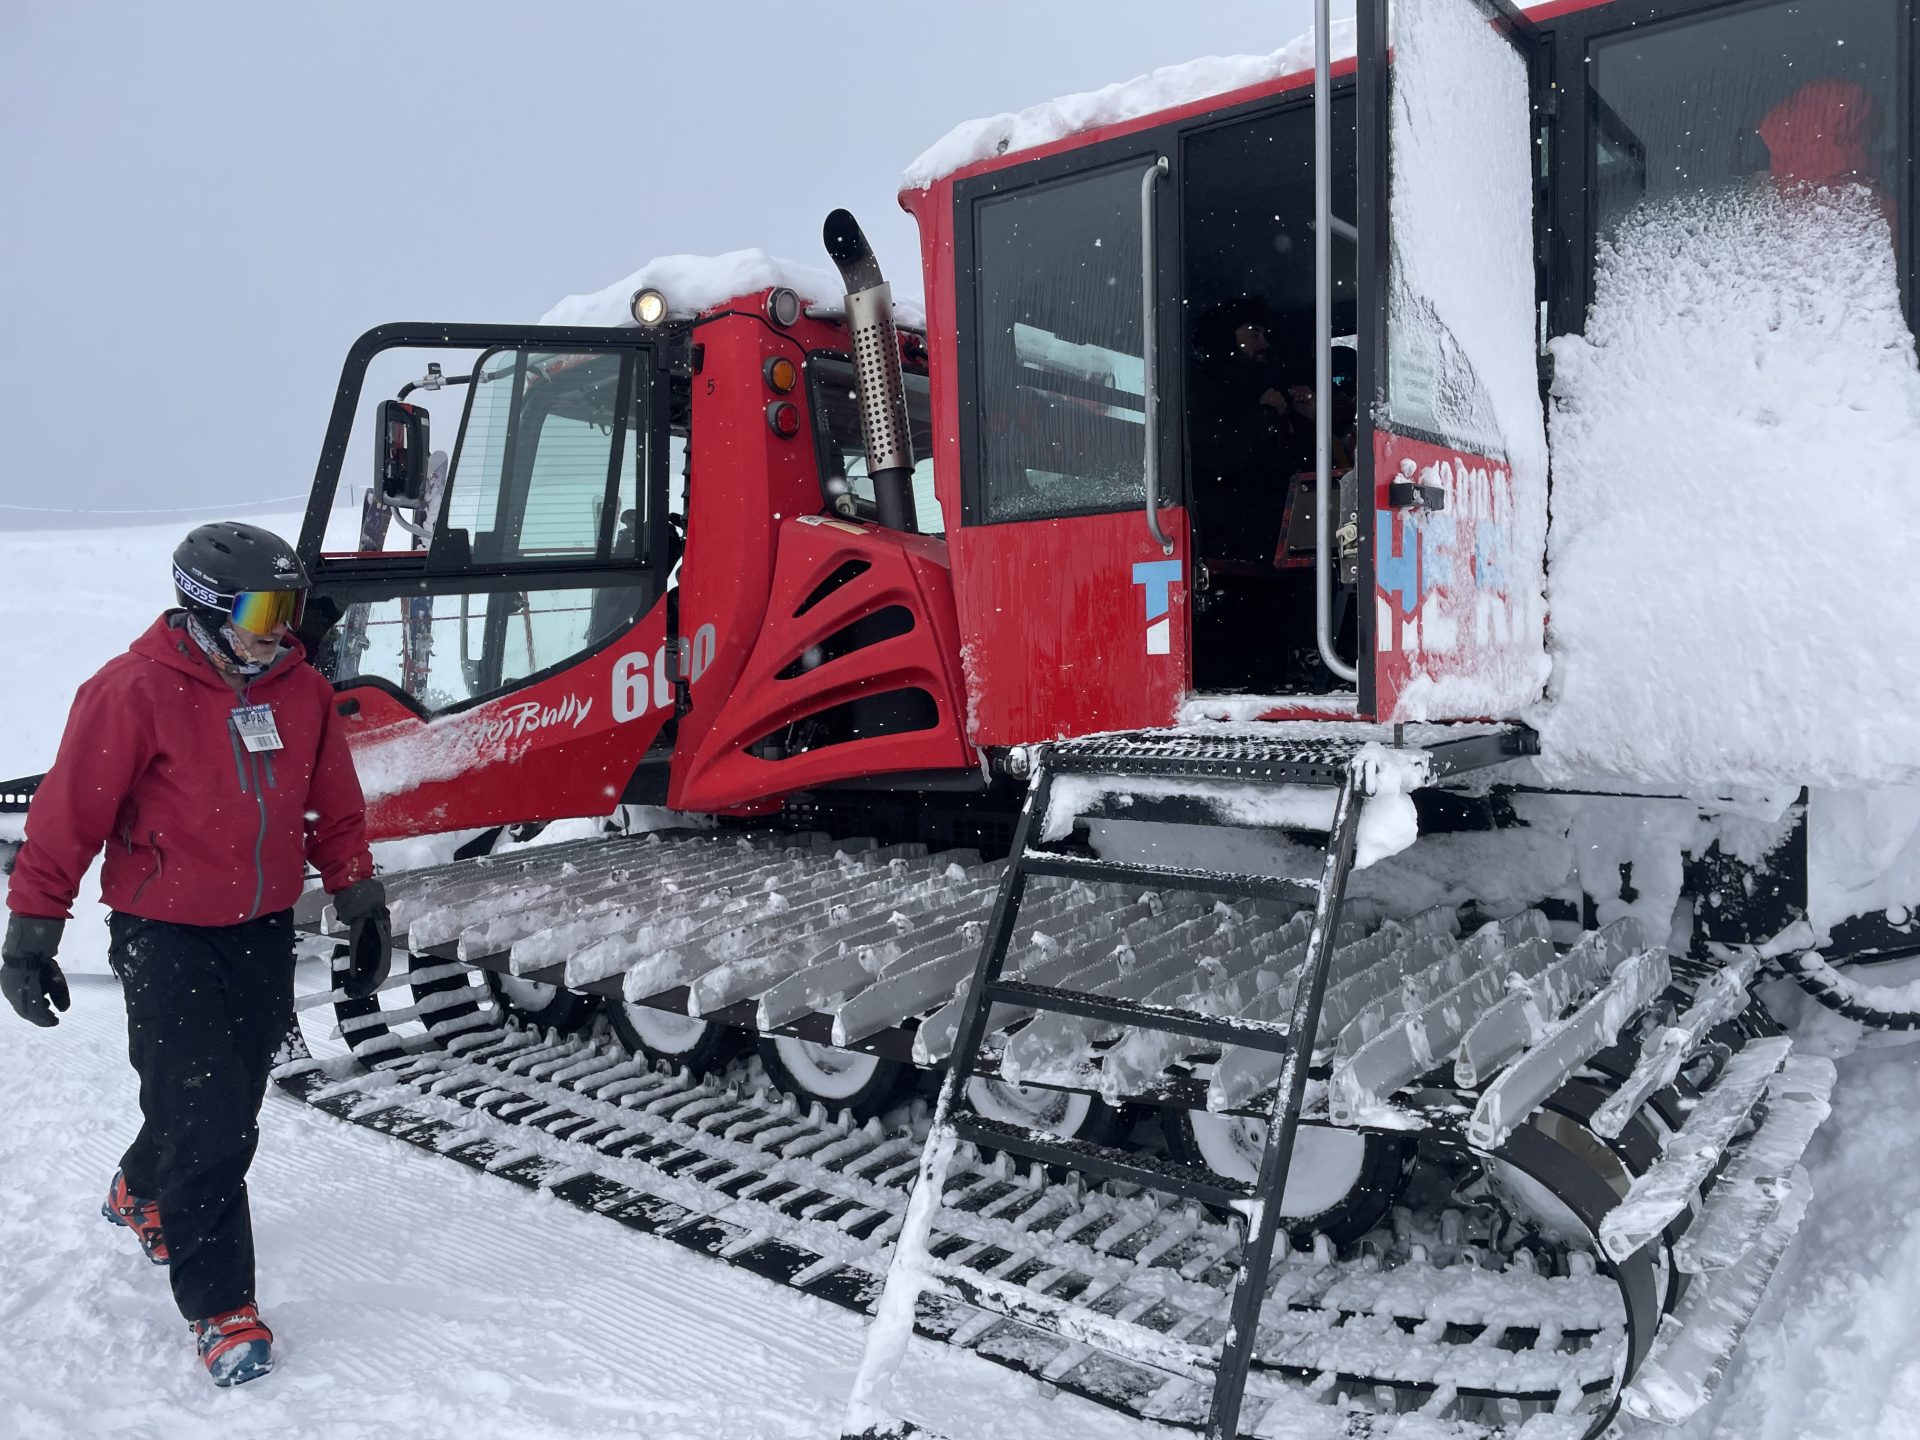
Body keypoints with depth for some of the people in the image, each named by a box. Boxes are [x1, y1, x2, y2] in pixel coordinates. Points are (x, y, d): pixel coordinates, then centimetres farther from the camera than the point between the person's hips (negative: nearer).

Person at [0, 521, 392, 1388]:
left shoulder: (302, 690, 1)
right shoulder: (137, 692, -16)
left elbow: (335, 812, 10)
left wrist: (361, 905, 11)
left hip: (266, 932, 6)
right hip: (166, 937, -5)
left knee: (231, 1102, 17)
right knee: (206, 1121, -5)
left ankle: (142, 1195, 48)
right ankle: (220, 1310, 11)